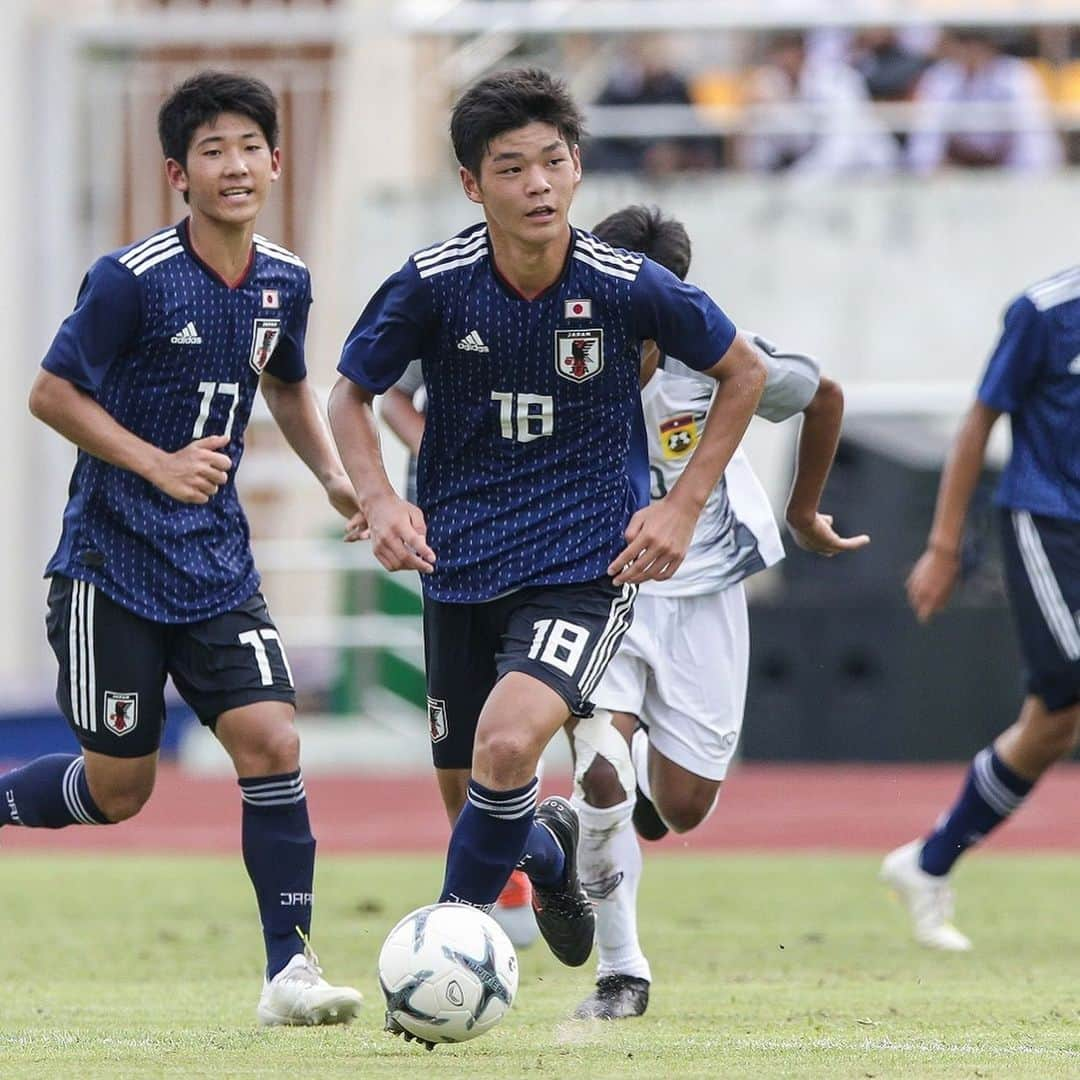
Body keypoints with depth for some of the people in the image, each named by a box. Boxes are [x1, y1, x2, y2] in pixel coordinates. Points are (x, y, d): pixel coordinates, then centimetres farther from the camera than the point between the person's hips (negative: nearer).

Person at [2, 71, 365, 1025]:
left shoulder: (284, 281, 3)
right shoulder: (132, 280, -15)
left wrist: (334, 475, 6)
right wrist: (159, 465, -19)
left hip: (216, 562, 5)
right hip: (113, 560, -5)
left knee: (271, 740, -11)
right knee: (118, 788, 0)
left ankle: (289, 970, -6)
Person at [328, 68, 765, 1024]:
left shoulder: (630, 288, -13)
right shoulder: (432, 286, -11)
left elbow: (743, 372, 5)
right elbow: (351, 395, 6)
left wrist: (686, 505, -1)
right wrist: (379, 501, -11)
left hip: (587, 560, -3)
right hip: (462, 564, 3)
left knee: (508, 742, -27)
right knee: (466, 792, 11)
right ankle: (547, 848, 48)